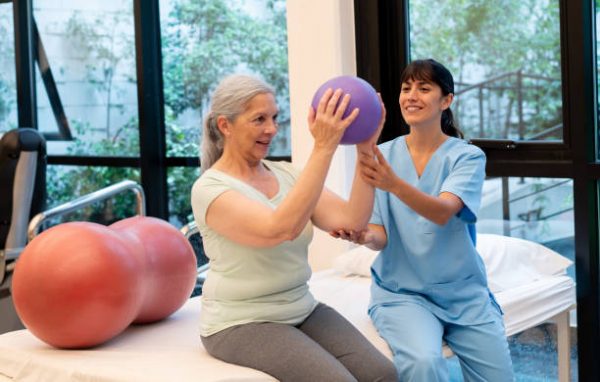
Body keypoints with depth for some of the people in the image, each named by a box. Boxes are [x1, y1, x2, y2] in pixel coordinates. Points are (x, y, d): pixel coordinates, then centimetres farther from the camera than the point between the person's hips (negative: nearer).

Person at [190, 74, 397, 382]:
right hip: (241, 323, -6)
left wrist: (365, 151, -17)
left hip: (303, 311, 6)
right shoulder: (209, 189, -14)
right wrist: (323, 148, -33)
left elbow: (351, 221, -7)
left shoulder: (286, 174, 6)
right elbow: (281, 228, -31)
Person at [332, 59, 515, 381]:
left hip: (463, 292, 1)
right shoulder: (382, 156, 1)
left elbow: (442, 213, -24)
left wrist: (394, 184, -43)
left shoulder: (467, 157, -4)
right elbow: (381, 236, -3)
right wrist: (365, 236, -28)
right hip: (401, 291, -1)